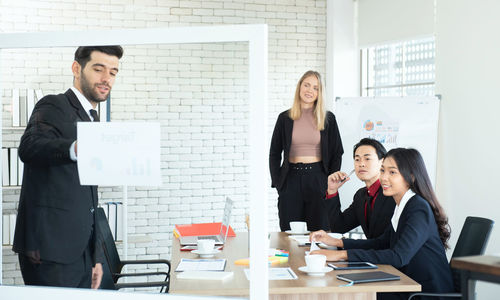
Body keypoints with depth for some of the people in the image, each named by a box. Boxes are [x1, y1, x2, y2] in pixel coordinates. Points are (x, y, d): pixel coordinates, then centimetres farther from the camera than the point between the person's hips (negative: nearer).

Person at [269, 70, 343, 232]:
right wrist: (278, 184, 1)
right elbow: (274, 154, 10)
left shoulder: (328, 119, 4)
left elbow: (337, 153, 7)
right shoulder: (285, 118, 6)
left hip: (318, 178, 0)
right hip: (291, 179, 1)